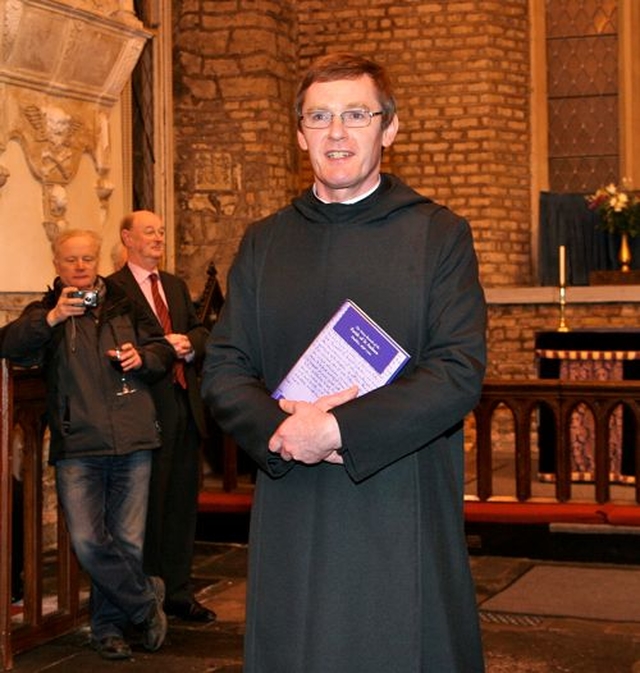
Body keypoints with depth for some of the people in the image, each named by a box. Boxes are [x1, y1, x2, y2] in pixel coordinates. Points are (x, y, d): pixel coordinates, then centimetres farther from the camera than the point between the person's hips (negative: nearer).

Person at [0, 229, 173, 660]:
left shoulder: (126, 306, 14)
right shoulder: (45, 313, 8)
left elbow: (163, 351, 20)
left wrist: (142, 358, -2)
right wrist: (53, 317, -25)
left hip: (132, 442, 2)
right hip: (77, 447, -1)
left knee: (128, 542, 2)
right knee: (88, 542, -10)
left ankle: (109, 626, 21)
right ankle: (146, 601, 12)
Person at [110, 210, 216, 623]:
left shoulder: (177, 286, 19)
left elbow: (201, 333, 14)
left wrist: (188, 343, -7)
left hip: (185, 405, 7)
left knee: (184, 502, 11)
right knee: (150, 504, 0)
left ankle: (179, 592, 20)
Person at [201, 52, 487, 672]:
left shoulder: (440, 235, 3)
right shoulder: (263, 243, 12)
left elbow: (460, 372, -8)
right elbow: (222, 370, 7)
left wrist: (337, 429, -16)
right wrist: (280, 428, -14)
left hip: (405, 521, -2)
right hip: (291, 521, 2)